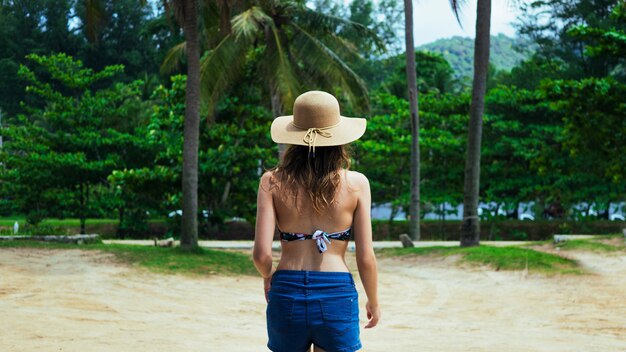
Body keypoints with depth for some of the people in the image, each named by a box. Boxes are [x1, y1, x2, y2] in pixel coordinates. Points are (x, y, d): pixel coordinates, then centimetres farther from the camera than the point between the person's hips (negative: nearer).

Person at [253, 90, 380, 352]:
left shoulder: (272, 182, -1)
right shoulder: (356, 183, -3)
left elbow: (261, 254, -7)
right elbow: (365, 258, -3)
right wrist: (373, 301, 14)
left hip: (286, 294, 2)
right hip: (337, 296, -1)